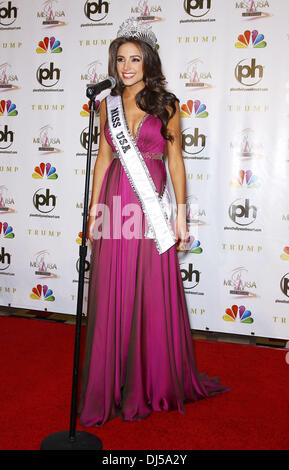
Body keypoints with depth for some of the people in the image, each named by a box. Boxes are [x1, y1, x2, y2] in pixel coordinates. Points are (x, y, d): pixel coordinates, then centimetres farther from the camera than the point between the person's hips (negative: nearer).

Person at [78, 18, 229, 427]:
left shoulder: (166, 105, 3)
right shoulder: (108, 105, 11)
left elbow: (175, 160, 2)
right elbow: (104, 156, 13)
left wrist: (181, 213, -3)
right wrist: (94, 207, 8)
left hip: (152, 206, -2)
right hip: (116, 204, 3)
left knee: (154, 294, 2)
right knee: (112, 296, 4)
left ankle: (154, 384, 20)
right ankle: (111, 385, 19)